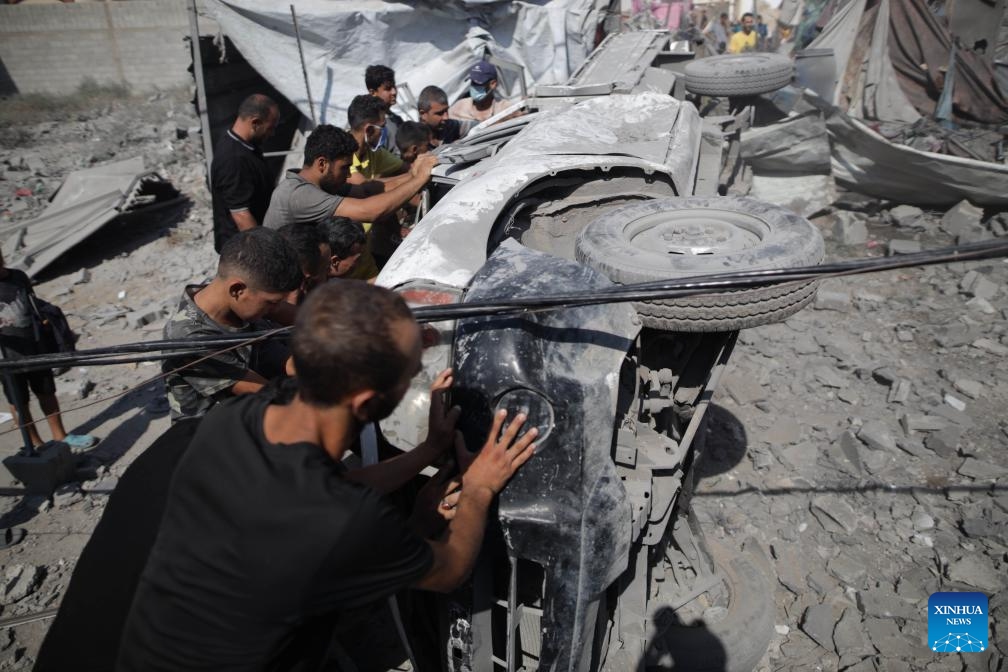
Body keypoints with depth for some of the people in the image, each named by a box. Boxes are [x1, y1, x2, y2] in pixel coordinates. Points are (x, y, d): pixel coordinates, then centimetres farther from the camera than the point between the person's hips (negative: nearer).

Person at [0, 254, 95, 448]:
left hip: (35, 347, 4)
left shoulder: (19, 276, 1)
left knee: (47, 393, 15)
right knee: (19, 402, 8)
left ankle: (60, 435, 28)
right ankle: (36, 445, 20)